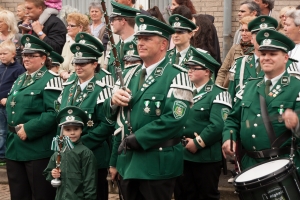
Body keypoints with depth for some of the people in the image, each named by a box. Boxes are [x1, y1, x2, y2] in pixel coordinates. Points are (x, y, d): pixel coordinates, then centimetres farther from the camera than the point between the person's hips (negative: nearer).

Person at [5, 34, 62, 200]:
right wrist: (13, 130, 6)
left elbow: (54, 113, -19)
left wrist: (29, 129, -22)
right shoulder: (19, 80, 17)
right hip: (14, 147, 8)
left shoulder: (50, 80, -9)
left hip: (38, 149, -8)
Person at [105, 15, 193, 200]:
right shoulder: (129, 74, 13)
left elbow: (175, 119, -21)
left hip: (157, 164, -6)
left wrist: (136, 140, -17)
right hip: (128, 162, 6)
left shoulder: (176, 76, -9)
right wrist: (113, 101, -8)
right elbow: (112, 115, 15)